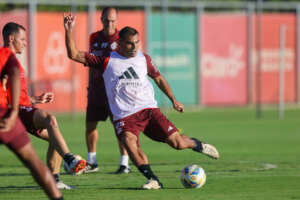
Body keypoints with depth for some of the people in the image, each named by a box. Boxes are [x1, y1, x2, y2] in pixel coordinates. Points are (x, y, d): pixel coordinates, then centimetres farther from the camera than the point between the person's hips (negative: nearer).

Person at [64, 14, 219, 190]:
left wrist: (174, 100, 24)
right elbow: (74, 55, -2)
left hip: (149, 109, 2)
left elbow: (158, 78, 26)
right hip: (124, 116, -2)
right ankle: (153, 180, -26)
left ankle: (197, 145, 27)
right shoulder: (107, 61, 1)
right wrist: (69, 31, -12)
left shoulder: (144, 59, 10)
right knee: (129, 141, -33)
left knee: (177, 142, -8)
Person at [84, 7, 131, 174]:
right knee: (90, 124, 5)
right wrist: (90, 85, 18)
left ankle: (124, 163, -2)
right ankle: (92, 162, 18)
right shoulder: (94, 38, 10)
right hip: (96, 88, 5)